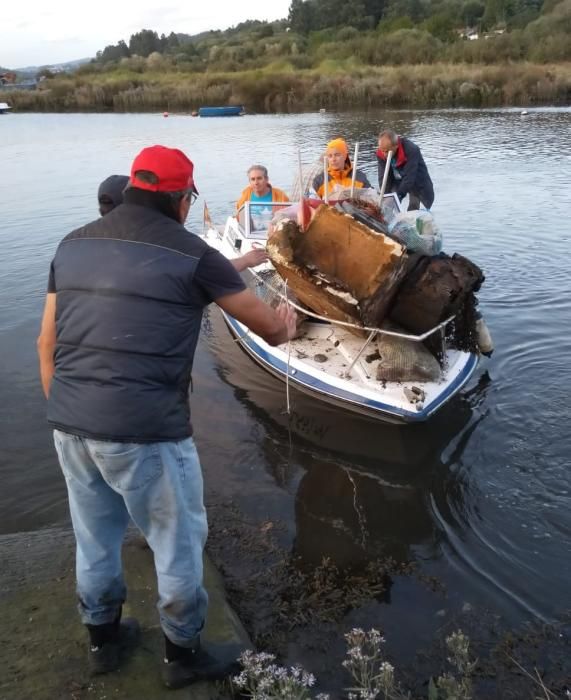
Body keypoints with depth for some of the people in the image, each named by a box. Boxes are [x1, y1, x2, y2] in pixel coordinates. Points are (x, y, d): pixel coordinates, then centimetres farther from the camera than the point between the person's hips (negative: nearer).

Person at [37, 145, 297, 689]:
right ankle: (183, 655, 33)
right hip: (144, 432, -6)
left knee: (94, 538, 24)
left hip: (69, 424, 7)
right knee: (180, 542, 14)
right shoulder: (191, 254, -7)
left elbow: (47, 342, 11)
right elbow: (267, 324, 3)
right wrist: (283, 326, 27)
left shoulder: (73, 244, 9)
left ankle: (102, 640, 45)